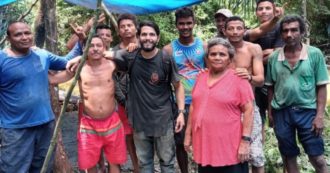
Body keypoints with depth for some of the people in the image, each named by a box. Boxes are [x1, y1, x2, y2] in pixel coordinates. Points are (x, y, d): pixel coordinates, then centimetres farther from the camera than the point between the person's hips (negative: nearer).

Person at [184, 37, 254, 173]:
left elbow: (248, 110, -10)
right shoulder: (201, 78, 10)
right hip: (203, 145, 6)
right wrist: (188, 134, 13)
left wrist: (245, 141, -14)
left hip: (229, 149, -5)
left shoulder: (238, 79, -8)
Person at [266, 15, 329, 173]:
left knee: (317, 158, 2)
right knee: (288, 157, 14)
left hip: (307, 111, -2)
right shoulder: (273, 57, 1)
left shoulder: (315, 54, -5)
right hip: (281, 112, 2)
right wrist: (270, 112, 7)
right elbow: (271, 87, 8)